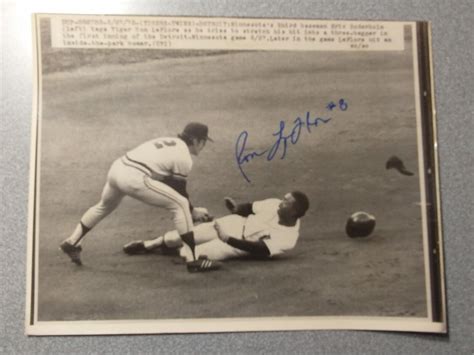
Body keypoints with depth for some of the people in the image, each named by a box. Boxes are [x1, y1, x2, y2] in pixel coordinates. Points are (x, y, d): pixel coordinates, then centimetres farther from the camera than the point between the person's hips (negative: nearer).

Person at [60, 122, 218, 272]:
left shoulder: (169, 141, 24)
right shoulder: (184, 158, 0)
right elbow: (180, 191, 5)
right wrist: (193, 212, 21)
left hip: (117, 167, 9)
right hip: (135, 178, -9)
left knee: (104, 206, 35)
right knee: (181, 205, 0)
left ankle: (72, 242, 46)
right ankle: (193, 260, -3)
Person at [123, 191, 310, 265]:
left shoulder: (288, 238, -25)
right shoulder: (274, 205, -10)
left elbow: (261, 250, -32)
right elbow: (250, 207, 3)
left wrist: (227, 239, -36)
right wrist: (237, 208, -20)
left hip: (239, 245, -4)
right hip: (233, 223, 4)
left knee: (189, 253, -20)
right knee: (184, 235, -4)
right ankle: (148, 245, 20)